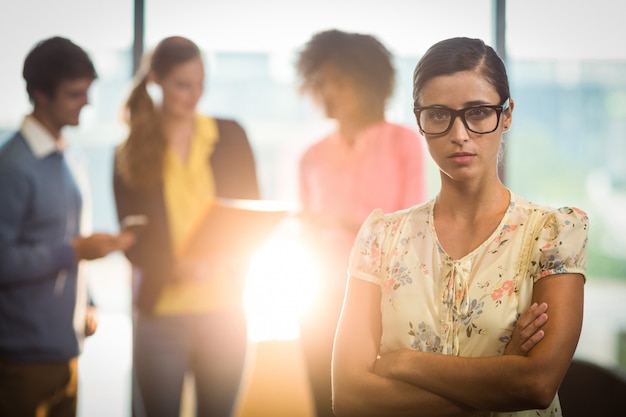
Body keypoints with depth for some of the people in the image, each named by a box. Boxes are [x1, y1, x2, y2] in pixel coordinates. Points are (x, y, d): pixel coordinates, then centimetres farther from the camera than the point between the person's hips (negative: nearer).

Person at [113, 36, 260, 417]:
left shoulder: (230, 136, 7)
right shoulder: (130, 155, 4)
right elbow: (134, 242, 1)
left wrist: (229, 259, -13)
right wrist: (178, 267, -19)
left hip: (224, 310, 1)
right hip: (160, 311, -1)